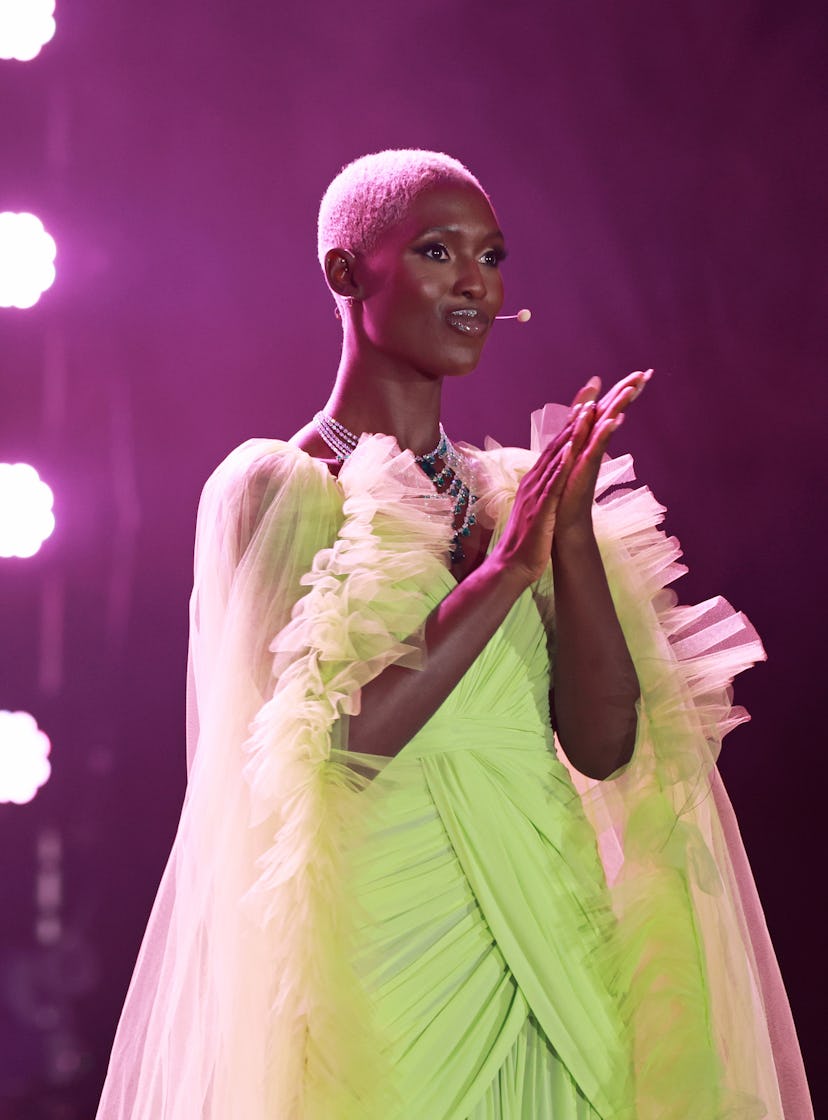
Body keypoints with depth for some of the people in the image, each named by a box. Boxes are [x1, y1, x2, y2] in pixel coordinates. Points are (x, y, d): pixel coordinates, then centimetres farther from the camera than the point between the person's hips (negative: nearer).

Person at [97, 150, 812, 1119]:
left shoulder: (513, 490, 8)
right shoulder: (270, 486, -5)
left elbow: (604, 745, 0)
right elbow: (323, 737, -17)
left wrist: (575, 533, -10)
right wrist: (505, 567, -17)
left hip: (555, 958, 5)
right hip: (386, 965, -5)